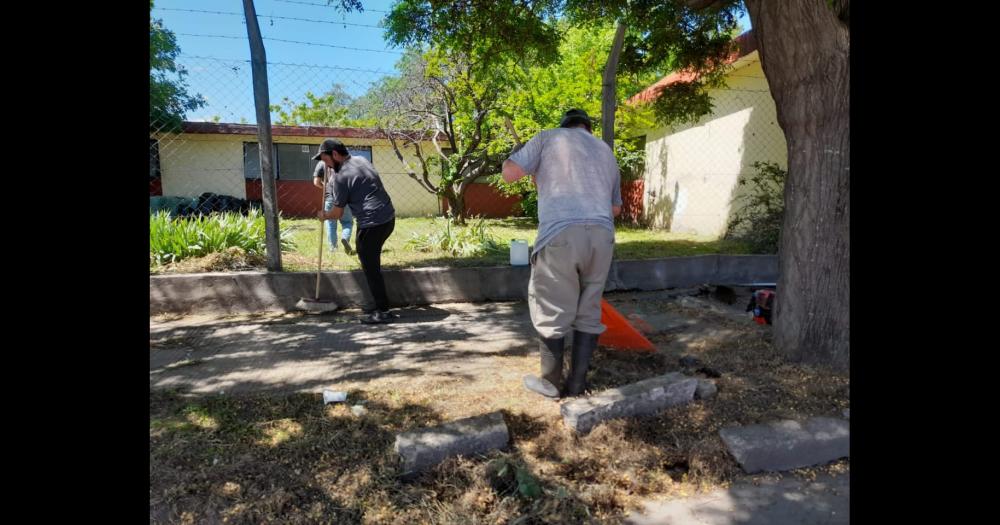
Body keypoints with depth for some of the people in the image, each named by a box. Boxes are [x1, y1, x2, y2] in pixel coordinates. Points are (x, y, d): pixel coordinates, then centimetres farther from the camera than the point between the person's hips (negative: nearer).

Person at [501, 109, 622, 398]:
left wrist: (514, 153, 23)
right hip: (602, 235, 5)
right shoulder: (606, 151, 26)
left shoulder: (549, 137, 12)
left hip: (561, 234, -4)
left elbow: (509, 173, 3)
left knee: (552, 312, 7)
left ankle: (551, 383, 18)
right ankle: (577, 383, 19)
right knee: (588, 313, 13)